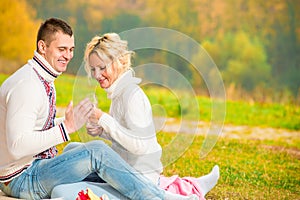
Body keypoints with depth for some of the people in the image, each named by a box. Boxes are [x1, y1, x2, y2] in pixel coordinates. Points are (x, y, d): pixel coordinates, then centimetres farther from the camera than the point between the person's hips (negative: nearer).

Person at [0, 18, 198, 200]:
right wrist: (66, 127, -31)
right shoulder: (26, 85, -21)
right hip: (21, 180, -10)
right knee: (96, 151, -22)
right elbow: (16, 147, -29)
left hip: (37, 167, 10)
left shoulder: (45, 80, 12)